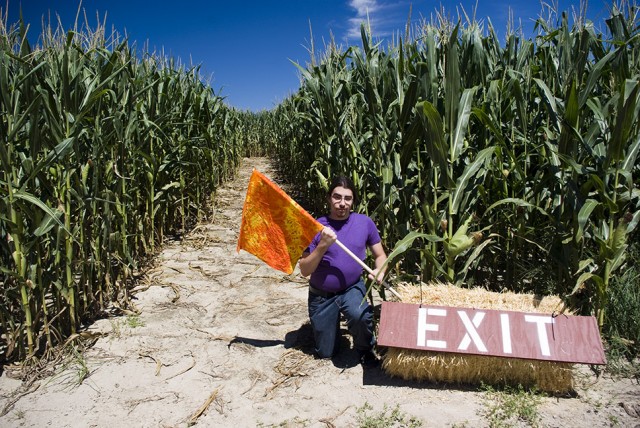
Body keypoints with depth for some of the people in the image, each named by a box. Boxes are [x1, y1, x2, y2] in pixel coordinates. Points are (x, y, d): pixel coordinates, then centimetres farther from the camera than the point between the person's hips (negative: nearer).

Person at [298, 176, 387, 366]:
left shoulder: (364, 222, -9)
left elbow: (380, 255, 2)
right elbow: (304, 270, -15)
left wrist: (379, 270, -21)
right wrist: (323, 245, -29)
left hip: (352, 288, 0)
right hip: (321, 295, 0)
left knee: (360, 315, -35)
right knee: (325, 353, 10)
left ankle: (365, 350, 0)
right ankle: (332, 320, 43)